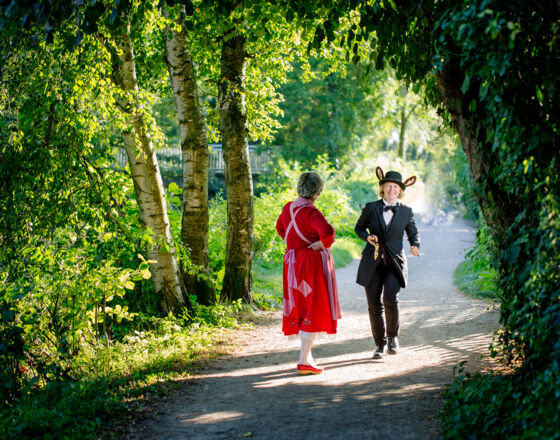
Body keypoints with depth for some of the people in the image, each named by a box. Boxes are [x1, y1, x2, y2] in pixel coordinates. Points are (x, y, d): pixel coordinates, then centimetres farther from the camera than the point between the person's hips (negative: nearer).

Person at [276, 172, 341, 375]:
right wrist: (324, 243, -17)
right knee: (314, 311, -1)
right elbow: (327, 231, -36)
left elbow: (280, 227, 24)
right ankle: (304, 361, -4)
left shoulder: (288, 208, 4)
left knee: (300, 306, 19)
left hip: (293, 262, 8)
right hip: (313, 264, -8)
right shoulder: (310, 212, -21)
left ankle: (307, 355, 29)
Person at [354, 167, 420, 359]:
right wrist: (367, 236, -7)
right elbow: (358, 228, 15)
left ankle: (393, 336, 3)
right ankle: (380, 344, 16)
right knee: (374, 305, 0)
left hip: (394, 263, -1)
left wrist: (415, 246, -6)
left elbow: (413, 234, 15)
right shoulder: (371, 208, 3)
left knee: (390, 299, -22)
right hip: (372, 263, 1)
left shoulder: (406, 212, 5)